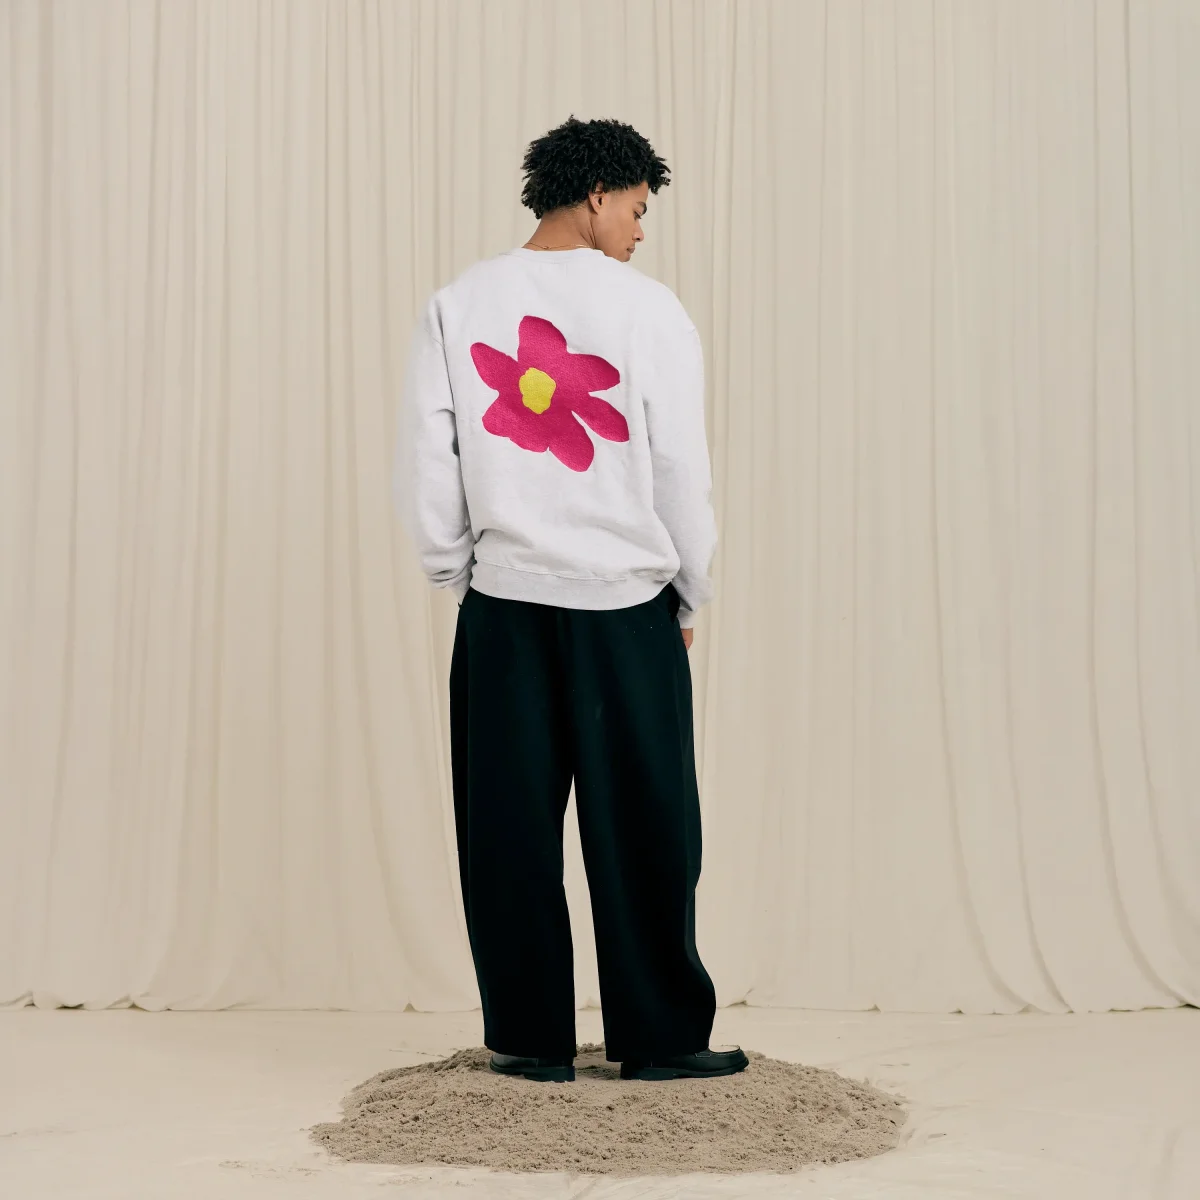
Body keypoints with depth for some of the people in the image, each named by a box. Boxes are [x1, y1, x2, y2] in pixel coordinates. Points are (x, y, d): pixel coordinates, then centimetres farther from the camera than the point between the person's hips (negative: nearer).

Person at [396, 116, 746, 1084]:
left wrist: (455, 574, 14)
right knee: (641, 827, 6)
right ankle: (660, 1037, 15)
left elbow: (427, 459, 3)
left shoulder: (458, 307, 4)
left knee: (511, 829, 8)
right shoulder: (647, 309, -5)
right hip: (625, 603, -3)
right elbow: (683, 469, -4)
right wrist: (690, 599, 8)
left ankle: (531, 1039, 14)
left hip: (502, 603, 3)